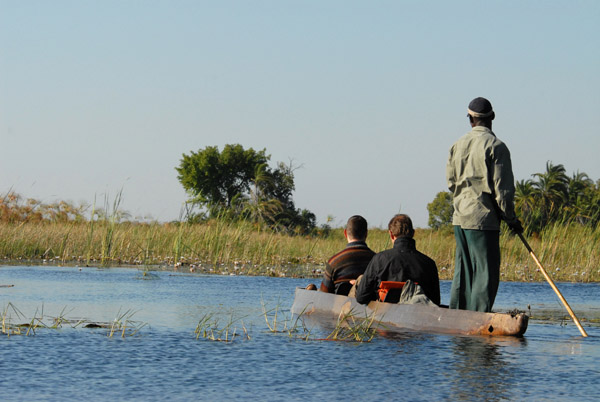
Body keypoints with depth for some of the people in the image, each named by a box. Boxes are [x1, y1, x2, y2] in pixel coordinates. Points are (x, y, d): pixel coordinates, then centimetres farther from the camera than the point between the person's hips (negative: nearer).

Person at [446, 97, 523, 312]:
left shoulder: (458, 145, 8)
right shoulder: (495, 146, -10)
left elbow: (451, 181, 12)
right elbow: (502, 188, -12)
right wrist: (511, 219, -3)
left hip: (460, 218, 7)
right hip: (483, 219, -7)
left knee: (462, 273, 13)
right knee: (486, 273, -5)